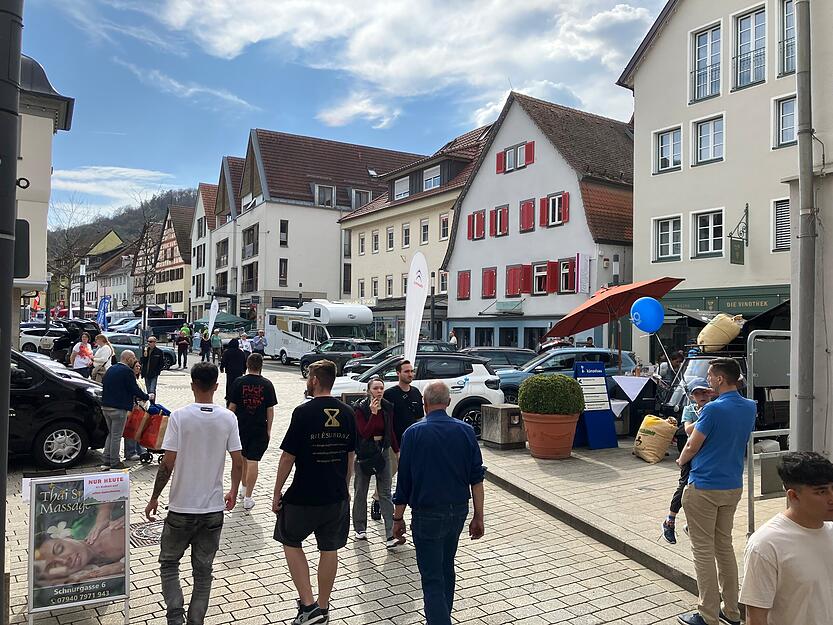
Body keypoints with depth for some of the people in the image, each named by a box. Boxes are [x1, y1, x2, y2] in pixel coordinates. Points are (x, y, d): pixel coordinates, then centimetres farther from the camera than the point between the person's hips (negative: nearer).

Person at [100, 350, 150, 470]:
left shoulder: (111, 369, 13)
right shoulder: (127, 371, -14)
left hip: (105, 406, 8)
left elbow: (103, 385, 19)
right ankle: (114, 463, 7)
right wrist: (147, 396, 1)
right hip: (119, 408, -8)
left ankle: (106, 461, 18)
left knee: (111, 434, 18)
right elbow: (135, 389, -14)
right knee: (116, 436, 0)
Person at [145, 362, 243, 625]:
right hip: (213, 509, 2)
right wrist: (233, 492, 14)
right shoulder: (228, 418, -6)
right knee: (203, 570, 15)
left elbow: (168, 463, -13)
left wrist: (154, 498, 0)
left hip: (181, 507, -2)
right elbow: (238, 462, -3)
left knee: (168, 564, 18)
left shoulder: (179, 416, -12)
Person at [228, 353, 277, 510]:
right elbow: (270, 409, -2)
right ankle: (248, 498, 1)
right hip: (259, 429, -1)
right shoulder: (267, 384, -5)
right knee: (253, 461, 0)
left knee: (242, 459, 20)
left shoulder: (239, 382, -5)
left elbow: (232, 406, -3)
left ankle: (245, 488, 36)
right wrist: (269, 429, 6)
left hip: (241, 427, 1)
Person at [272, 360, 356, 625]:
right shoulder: (348, 413, 1)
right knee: (329, 549, 15)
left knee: (291, 542, 16)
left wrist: (277, 493, -2)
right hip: (337, 496, 5)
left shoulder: (304, 412, -15)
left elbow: (288, 457, -13)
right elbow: (351, 455, 9)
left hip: (303, 496, -4)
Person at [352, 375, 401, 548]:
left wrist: (397, 450, 11)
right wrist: (373, 413, -28)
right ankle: (360, 529, 28)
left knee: (385, 493, -1)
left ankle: (390, 536, -3)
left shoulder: (388, 407, 1)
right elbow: (364, 433, -20)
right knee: (360, 492, 11)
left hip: (383, 451, 3)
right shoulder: (360, 408, -12)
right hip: (364, 453, -3)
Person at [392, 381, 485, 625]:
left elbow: (404, 480, -7)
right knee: (447, 568, 23)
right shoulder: (466, 431, -2)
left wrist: (398, 518, 3)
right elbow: (477, 478, 0)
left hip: (427, 514, -5)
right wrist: (478, 516, 6)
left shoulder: (413, 433, -11)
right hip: (458, 511, 5)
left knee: (432, 578, 2)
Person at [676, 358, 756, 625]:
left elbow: (692, 446, -13)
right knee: (725, 546, 19)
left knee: (703, 551, 3)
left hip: (704, 487, -7)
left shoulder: (713, 409, -21)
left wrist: (682, 460, 8)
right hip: (733, 486, 8)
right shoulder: (750, 408, 3)